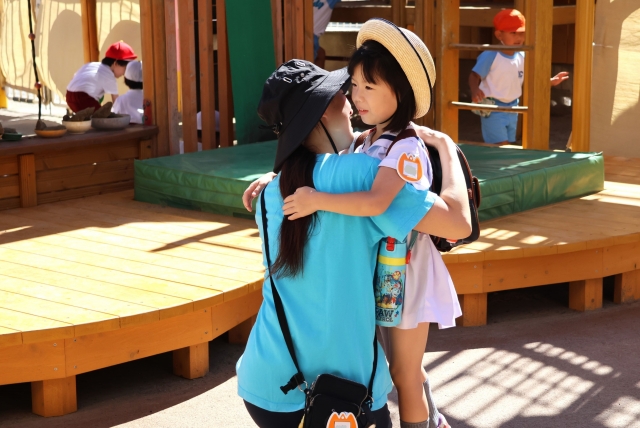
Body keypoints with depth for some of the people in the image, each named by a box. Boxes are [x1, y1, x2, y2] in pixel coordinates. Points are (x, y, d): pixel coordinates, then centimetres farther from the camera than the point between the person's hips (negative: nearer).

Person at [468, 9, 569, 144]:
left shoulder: (522, 57, 3)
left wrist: (551, 81, 4)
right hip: (492, 109, -7)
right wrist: (475, 90, -36)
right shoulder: (490, 56, -17)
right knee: (501, 147, -12)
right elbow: (475, 76, -16)